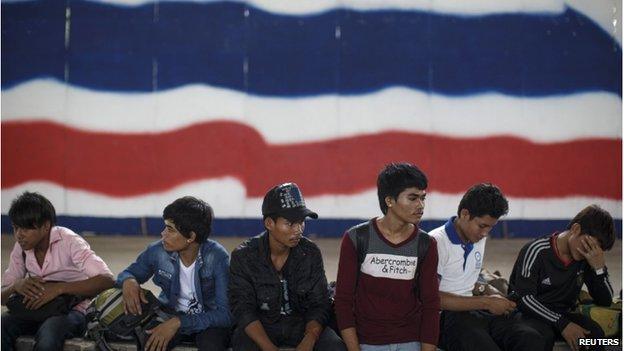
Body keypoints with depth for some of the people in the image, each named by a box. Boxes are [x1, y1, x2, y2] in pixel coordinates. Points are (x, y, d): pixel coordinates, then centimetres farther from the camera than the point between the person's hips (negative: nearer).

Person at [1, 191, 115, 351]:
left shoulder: (69, 242, -13)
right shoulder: (21, 248, 4)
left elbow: (107, 280, -25)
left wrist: (59, 288, -32)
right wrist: (16, 286, -17)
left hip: (72, 311, -5)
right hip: (35, 310, 5)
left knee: (48, 334, -38)